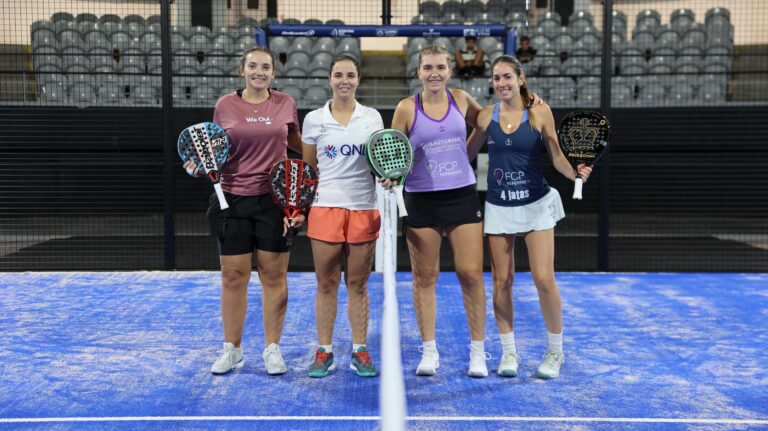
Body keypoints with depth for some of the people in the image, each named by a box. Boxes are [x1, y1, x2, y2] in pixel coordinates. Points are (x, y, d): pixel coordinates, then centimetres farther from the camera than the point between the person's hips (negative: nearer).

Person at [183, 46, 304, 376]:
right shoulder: (225, 105, 2)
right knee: (233, 276, 6)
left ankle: (272, 349, 19)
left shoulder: (285, 104, 4)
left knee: (274, 276, 5)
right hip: (234, 200, 0)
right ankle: (232, 349, 21)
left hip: (275, 200, 0)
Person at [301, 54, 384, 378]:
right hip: (325, 208, 0)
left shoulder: (372, 117, 7)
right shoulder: (314, 119, 5)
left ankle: (359, 352, 16)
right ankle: (324, 352, 14)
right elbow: (306, 168, 10)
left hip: (364, 210, 1)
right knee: (326, 284, 4)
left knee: (358, 284, 7)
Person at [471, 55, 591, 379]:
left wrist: (575, 172, -18)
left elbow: (556, 155, -1)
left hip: (536, 204, -2)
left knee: (544, 279, -6)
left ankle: (555, 352, 14)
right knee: (502, 281, 4)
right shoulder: (486, 116, 2)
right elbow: (467, 154, 12)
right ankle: (508, 352, 20)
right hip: (498, 207, 2)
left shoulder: (539, 112, -4)